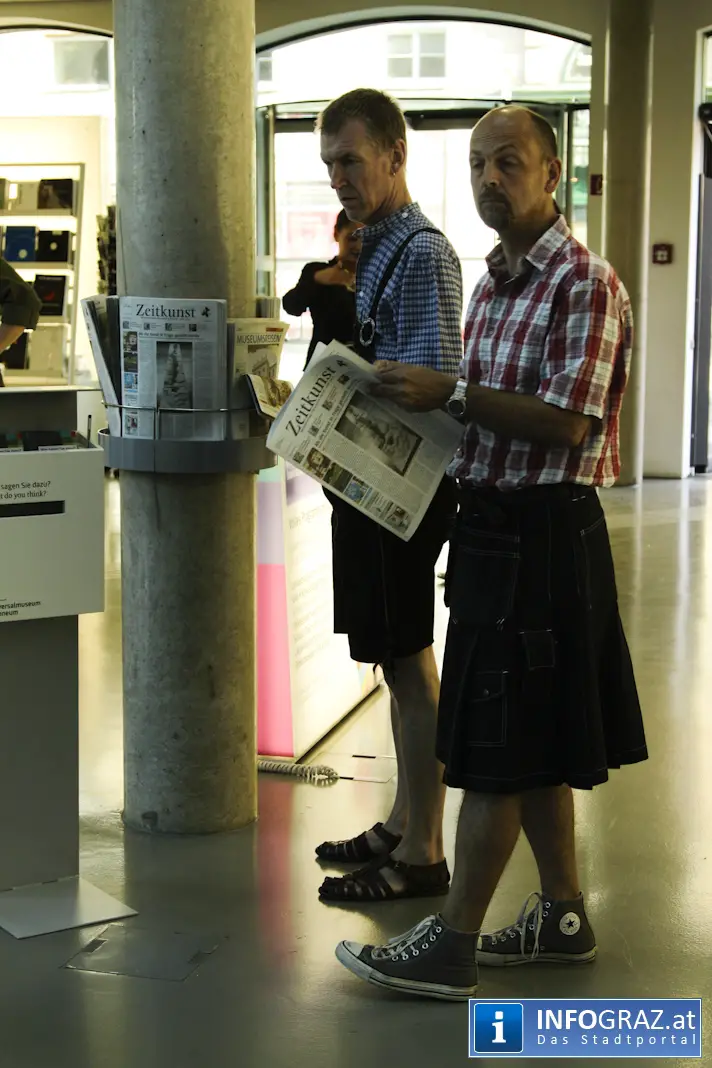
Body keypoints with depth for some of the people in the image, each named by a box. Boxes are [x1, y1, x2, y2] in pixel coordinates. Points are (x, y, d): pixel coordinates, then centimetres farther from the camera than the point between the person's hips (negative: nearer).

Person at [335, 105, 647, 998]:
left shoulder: (585, 285, -13)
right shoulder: (494, 284, 14)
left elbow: (566, 422, -21)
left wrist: (450, 393, -20)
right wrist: (423, 399, 6)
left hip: (543, 531, -9)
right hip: (492, 523, 9)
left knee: (502, 747, -3)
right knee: (528, 744, 15)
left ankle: (451, 944, 4)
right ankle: (562, 916, 26)